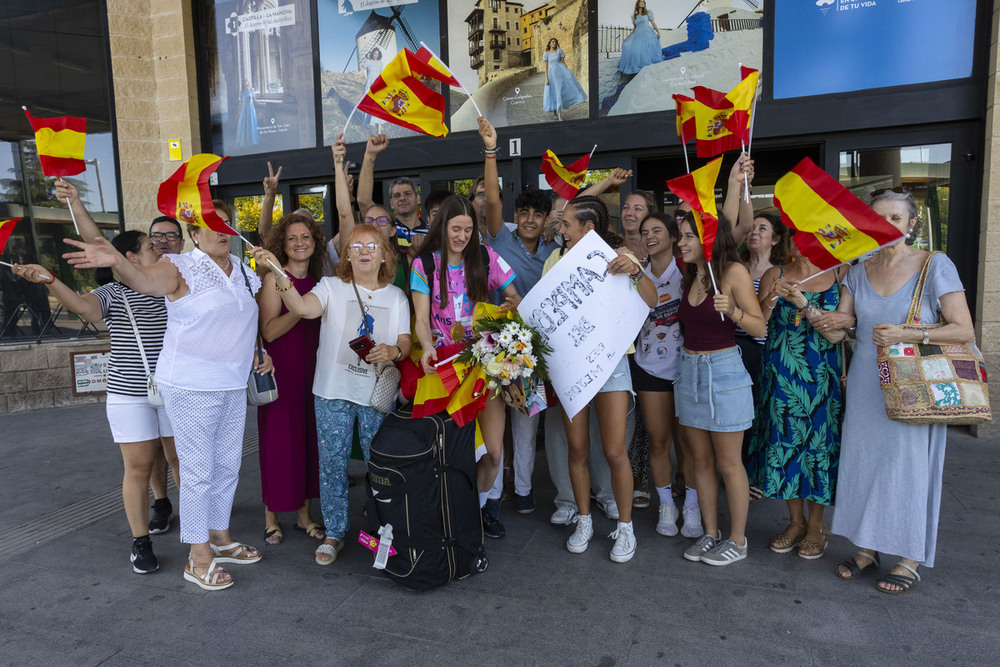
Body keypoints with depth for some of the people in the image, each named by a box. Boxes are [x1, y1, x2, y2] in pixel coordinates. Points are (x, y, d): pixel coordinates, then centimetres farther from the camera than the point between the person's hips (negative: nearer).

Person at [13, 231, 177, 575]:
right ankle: (140, 543, 15)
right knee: (138, 467, 2)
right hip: (129, 394, -3)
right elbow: (83, 305, -24)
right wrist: (48, 279, -39)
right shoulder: (114, 293, -4)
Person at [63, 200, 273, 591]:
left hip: (234, 385, 7)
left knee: (228, 466, 16)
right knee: (198, 470, 0)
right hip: (191, 386, -6)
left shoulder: (244, 271, 10)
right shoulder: (181, 268, -9)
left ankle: (220, 537, 35)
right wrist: (115, 261, -51)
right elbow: (144, 280, -31)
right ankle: (198, 558, 14)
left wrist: (255, 354, 11)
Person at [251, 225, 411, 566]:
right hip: (334, 390, -1)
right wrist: (278, 273, -32)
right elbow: (302, 308, -18)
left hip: (378, 393, 1)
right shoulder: (331, 287, 2)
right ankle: (335, 532, 24)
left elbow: (405, 343, 4)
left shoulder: (396, 297, 9)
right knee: (333, 462, 6)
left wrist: (393, 351, -19)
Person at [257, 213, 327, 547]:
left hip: (310, 370, 5)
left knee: (308, 438, 9)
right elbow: (268, 330, -16)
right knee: (279, 441, 1)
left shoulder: (318, 281, 10)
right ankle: (271, 515, 19)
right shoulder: (274, 278, -7)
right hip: (280, 371, -5)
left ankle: (304, 513, 22)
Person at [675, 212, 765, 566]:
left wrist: (732, 311, -27)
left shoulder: (733, 271, -10)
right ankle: (710, 533, 25)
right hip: (689, 369, 7)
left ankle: (738, 540, 19)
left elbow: (761, 327, -11)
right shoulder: (690, 275, 11)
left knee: (728, 463, 4)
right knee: (701, 460, 12)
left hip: (722, 370, -7)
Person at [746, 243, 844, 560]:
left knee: (818, 441, 3)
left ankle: (816, 525, 22)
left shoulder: (837, 275, 2)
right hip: (782, 375, 1)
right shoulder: (774, 275, 4)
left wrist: (805, 305, -19)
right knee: (786, 439, 6)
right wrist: (771, 299, -21)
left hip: (822, 375, -1)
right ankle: (796, 521, 24)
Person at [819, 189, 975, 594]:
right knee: (863, 461, 7)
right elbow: (836, 329, 6)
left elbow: (964, 331, -9)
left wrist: (908, 335, -21)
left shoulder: (936, 266, -5)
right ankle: (867, 548, 23)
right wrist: (834, 322, -16)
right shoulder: (859, 272, 8)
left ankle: (911, 558, 20)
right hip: (865, 385, 4)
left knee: (909, 465, 2)